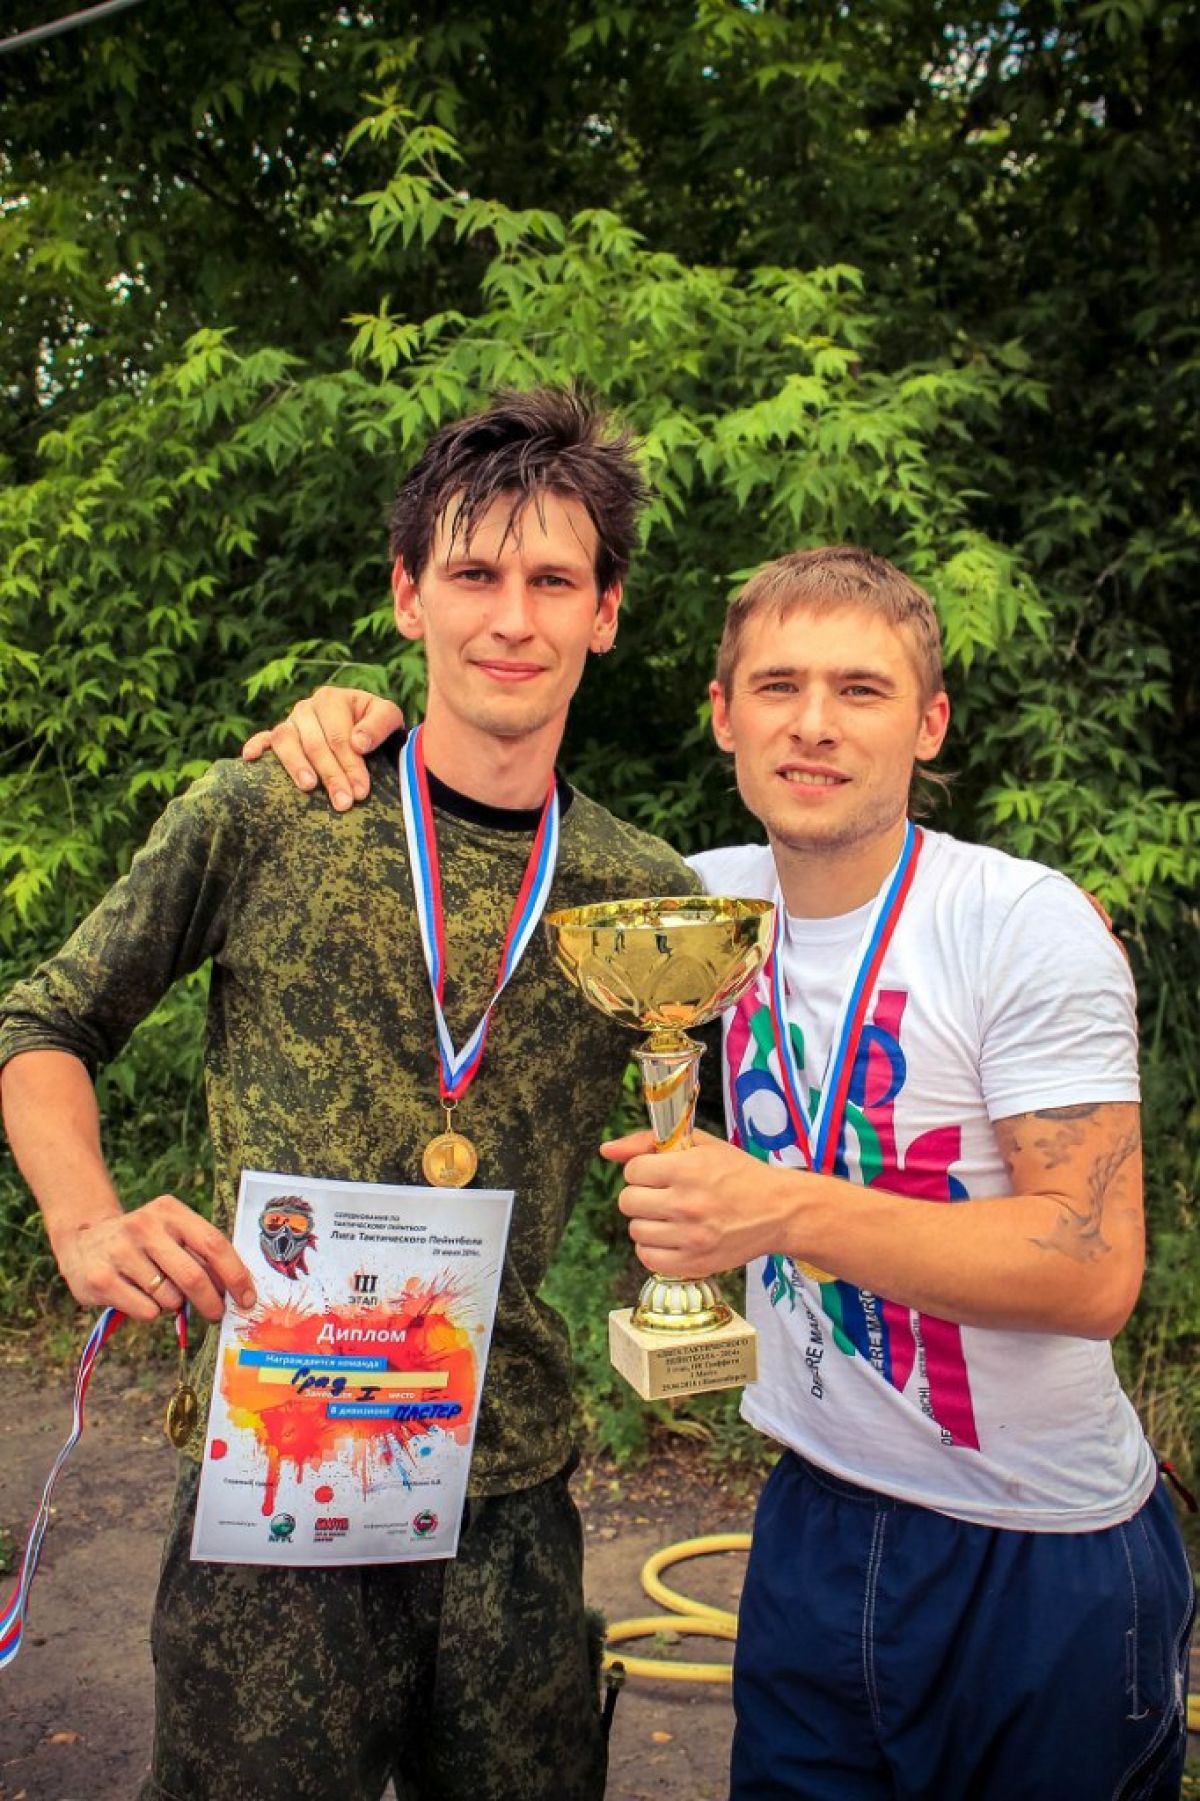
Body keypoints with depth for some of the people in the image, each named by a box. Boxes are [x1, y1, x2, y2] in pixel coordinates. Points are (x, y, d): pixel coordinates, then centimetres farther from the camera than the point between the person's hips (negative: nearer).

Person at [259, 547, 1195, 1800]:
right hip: (820, 1516, 4)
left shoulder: (1026, 925, -18)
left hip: (1047, 1562, -4)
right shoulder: (712, 900, -2)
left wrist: (790, 1209, -33)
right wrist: (377, 728, -6)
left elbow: (1096, 1269, -22)